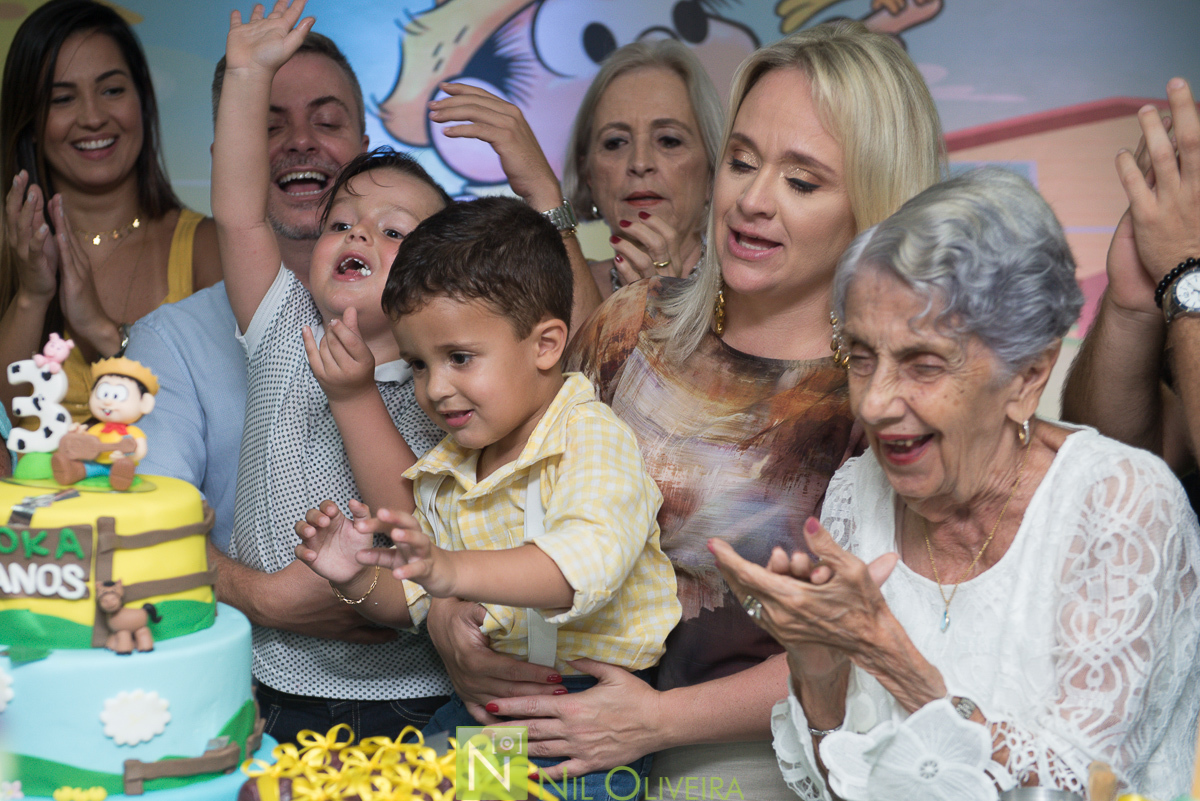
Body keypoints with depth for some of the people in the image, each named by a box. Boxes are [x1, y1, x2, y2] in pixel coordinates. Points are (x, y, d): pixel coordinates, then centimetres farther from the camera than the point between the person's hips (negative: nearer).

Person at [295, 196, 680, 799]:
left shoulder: (593, 440, -14)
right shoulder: (441, 475, 10)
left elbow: (586, 562, -34)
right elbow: (412, 603, 20)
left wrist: (453, 572, -49)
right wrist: (359, 580, -3)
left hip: (596, 699, -6)